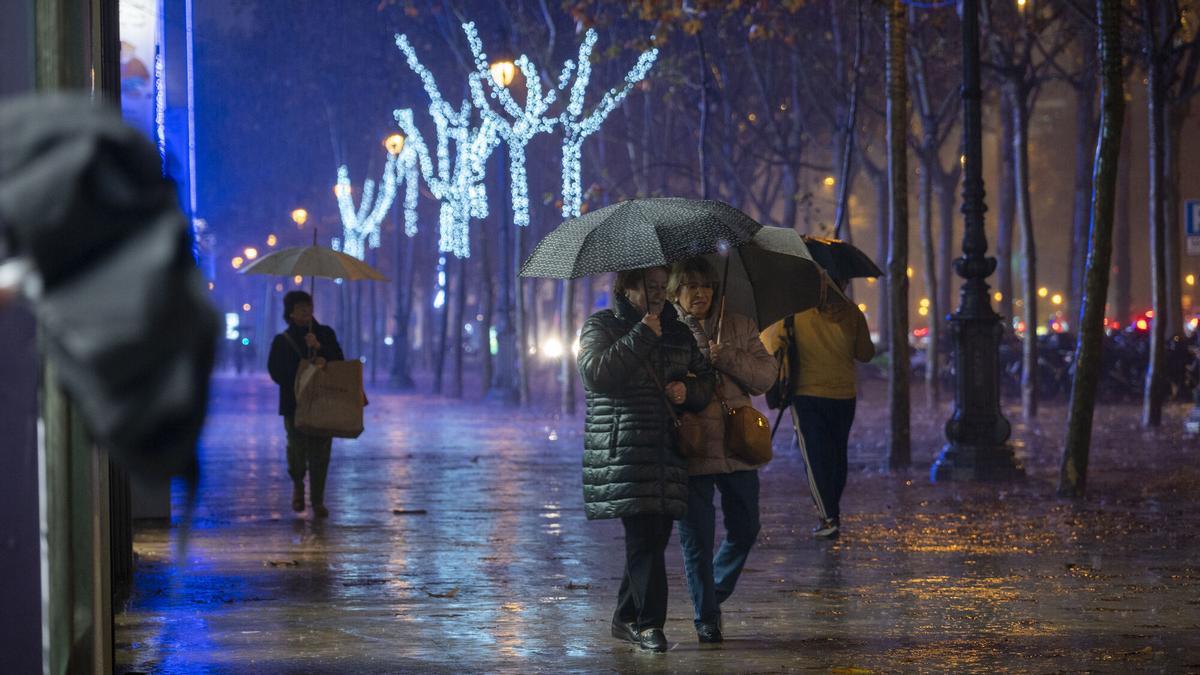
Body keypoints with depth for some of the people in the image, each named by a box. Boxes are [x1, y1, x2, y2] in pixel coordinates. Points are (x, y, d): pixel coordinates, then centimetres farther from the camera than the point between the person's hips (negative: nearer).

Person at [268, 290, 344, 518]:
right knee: (297, 447, -10)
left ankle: (318, 500, 6)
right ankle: (298, 484, 21)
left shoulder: (325, 334, 12)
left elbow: (339, 362, 3)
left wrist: (320, 348, -12)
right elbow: (277, 373, -2)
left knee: (320, 452, -4)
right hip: (294, 403, -1)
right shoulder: (282, 341, 7)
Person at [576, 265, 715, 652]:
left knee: (655, 536, 6)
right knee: (644, 536, -13)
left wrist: (689, 390, 0)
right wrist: (642, 336, -15)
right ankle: (648, 623, -11)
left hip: (668, 451, 6)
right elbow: (596, 373, -15)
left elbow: (705, 381, 24)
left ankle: (627, 617, 19)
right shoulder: (601, 326, 3)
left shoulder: (677, 332, 19)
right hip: (623, 454, -6)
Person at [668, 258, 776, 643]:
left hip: (737, 448, 3)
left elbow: (766, 376, 2)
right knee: (698, 537, 0)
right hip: (691, 448, -3)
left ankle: (714, 596, 33)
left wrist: (727, 359, -12)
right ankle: (706, 619, 11)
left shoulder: (739, 327, 10)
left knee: (744, 530, 10)